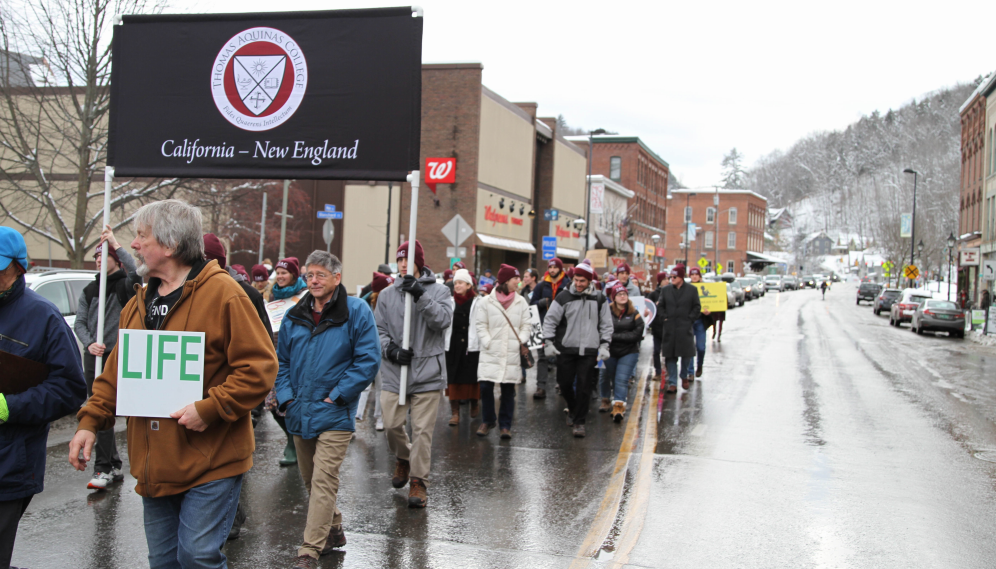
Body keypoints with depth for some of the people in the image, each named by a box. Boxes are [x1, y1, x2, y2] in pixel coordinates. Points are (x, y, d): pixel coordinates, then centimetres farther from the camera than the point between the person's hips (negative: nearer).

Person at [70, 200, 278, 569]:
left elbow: (259, 366, -17)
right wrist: (91, 421, 6)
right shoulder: (139, 303, 11)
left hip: (210, 462, -7)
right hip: (154, 465, 7)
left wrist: (209, 409, -22)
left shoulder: (222, 294, -13)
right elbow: (117, 371, 17)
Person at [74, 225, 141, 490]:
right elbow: (79, 322, 10)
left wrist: (115, 243, -18)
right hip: (94, 357, 6)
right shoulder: (89, 292, 17)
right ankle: (114, 466, 15)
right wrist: (89, 344, -10)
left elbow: (137, 272, -24)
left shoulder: (126, 285, 0)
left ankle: (103, 468, -1)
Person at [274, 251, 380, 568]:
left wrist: (337, 395, -12)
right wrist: (286, 396, 1)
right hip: (299, 412, 6)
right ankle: (333, 531, 34)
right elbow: (281, 360, 15)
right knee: (310, 481, 16)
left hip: (334, 414, -6)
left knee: (323, 482, -9)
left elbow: (368, 360, -10)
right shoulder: (294, 316, 9)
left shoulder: (356, 312, -7)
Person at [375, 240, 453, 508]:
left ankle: (419, 481, 11)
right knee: (392, 424, 3)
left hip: (427, 373, -2)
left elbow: (443, 320, -14)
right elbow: (379, 329, 7)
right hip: (394, 372, 3)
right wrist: (391, 349, -11)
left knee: (422, 430, -1)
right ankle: (404, 458, 34)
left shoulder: (439, 291, 2)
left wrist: (421, 296, -23)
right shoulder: (387, 294, 9)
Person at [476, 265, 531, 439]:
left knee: (508, 389, 5)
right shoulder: (487, 301, -1)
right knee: (486, 387, -4)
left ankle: (505, 425, 17)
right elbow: (481, 325, 2)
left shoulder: (521, 302, 6)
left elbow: (526, 325, 9)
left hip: (513, 354, 2)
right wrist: (487, 342, -9)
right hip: (491, 353, -2)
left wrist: (521, 341, -6)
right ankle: (488, 421, 17)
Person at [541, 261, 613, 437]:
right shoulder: (564, 297, -1)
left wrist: (604, 345, 3)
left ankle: (579, 421, 8)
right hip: (566, 349, 0)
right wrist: (549, 342, -5)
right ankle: (572, 409, 34)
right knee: (565, 383, 6)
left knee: (583, 387, -3)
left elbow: (606, 324, 11)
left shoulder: (599, 299, 4)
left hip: (589, 350, 0)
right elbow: (550, 320, 2)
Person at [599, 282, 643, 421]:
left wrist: (614, 336, -16)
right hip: (610, 352, 1)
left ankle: (618, 407, -13)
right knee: (606, 377, 13)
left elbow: (636, 334, -10)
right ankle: (606, 400, 36)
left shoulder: (635, 314, -3)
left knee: (622, 380, -10)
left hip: (628, 353, -1)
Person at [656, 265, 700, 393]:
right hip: (669, 328, 1)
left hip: (685, 328, -1)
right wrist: (664, 317, 0)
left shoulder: (692, 290, 3)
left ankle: (684, 376, 28)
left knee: (686, 354, 1)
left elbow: (697, 307, 5)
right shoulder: (665, 290, 8)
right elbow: (660, 306, 13)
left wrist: (690, 319, -4)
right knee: (670, 356, 0)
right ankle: (672, 383, 4)